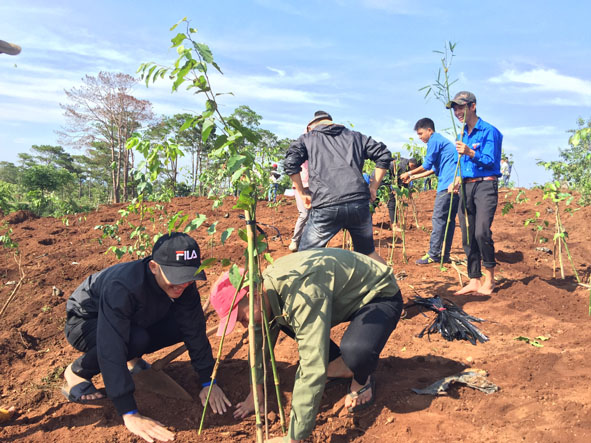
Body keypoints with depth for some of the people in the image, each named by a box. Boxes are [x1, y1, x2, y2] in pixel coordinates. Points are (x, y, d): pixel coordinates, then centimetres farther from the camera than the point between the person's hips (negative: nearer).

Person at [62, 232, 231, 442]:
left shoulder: (183, 283, -23)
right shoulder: (122, 287, -40)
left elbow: (195, 330, -15)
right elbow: (112, 349, -44)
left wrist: (208, 382, -17)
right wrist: (130, 414, -44)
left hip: (134, 321, 6)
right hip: (85, 322, -5)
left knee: (186, 323, -17)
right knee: (137, 339, -36)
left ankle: (132, 358, 9)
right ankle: (76, 372, -7)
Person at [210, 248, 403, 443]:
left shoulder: (303, 291, -38)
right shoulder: (266, 284, -9)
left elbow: (313, 369, -39)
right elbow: (261, 340, 7)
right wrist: (256, 393, 10)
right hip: (344, 296, 8)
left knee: (355, 350, -37)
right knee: (280, 319, 2)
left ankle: (362, 381, -1)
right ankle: (340, 367, 9)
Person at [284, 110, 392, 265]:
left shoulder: (307, 138, 15)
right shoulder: (355, 136, 23)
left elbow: (290, 163, 0)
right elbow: (384, 155, 17)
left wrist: (302, 193, 7)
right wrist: (373, 187, 19)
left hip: (325, 207, -3)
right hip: (359, 204, 3)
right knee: (367, 252, 23)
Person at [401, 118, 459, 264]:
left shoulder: (434, 140, -3)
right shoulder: (442, 140, 27)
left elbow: (427, 165, -8)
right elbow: (434, 169, 28)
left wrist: (410, 173, 5)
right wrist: (413, 177, 26)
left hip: (448, 185, -10)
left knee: (438, 219, -8)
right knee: (449, 220, 9)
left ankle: (433, 255, -7)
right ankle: (444, 255, 12)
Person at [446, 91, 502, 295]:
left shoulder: (489, 131, -4)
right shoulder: (462, 135, 18)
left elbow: (490, 162, -13)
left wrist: (470, 153, -27)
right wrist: (456, 181, 7)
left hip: (485, 185, -7)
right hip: (466, 187, 7)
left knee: (481, 232, -20)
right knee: (467, 236, 5)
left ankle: (489, 278, -3)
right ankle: (474, 281, 13)